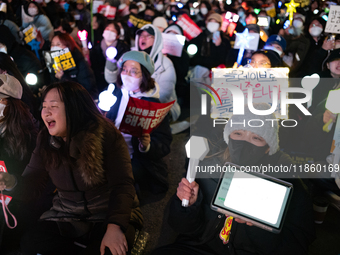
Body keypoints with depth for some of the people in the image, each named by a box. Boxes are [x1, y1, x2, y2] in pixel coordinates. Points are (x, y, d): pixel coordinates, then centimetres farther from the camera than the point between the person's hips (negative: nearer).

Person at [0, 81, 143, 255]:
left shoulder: (105, 135, -16)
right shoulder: (45, 141, 0)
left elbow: (122, 185, -20)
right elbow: (32, 184, 0)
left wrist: (114, 226, -34)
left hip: (109, 213, -4)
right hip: (67, 216, 5)